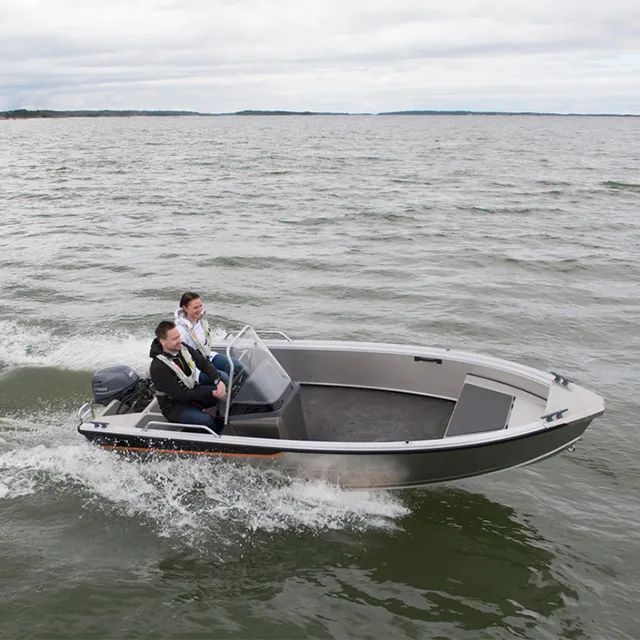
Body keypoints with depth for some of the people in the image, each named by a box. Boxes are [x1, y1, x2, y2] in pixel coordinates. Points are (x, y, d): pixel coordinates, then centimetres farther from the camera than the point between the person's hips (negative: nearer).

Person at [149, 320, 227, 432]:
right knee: (208, 421, -30)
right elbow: (180, 395, -24)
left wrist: (218, 381, -22)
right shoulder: (158, 368, -26)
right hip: (175, 406, -7)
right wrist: (211, 394, -25)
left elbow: (204, 363, -2)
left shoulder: (183, 348, -7)